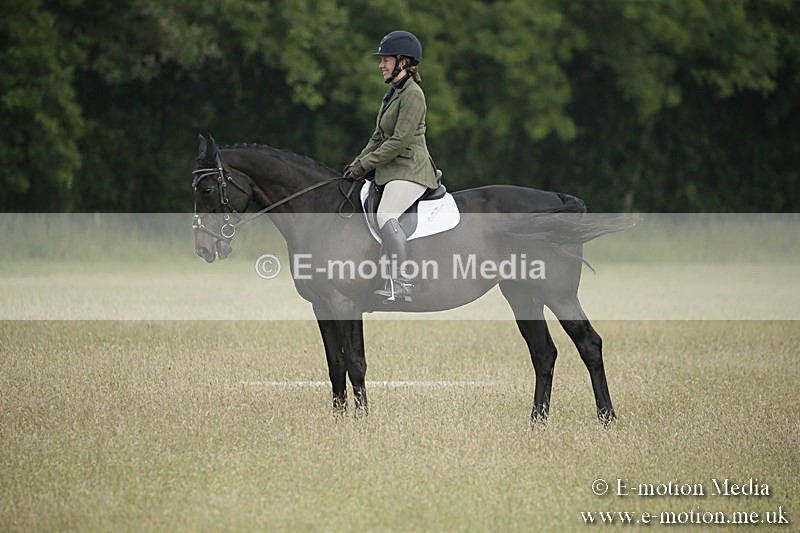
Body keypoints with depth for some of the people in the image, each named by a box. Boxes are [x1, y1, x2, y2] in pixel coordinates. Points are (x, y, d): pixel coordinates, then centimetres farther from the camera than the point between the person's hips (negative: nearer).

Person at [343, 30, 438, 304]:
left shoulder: (412, 94, -12)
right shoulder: (393, 93, 19)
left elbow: (399, 141, -18)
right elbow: (379, 136, 22)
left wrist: (365, 165, -15)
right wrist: (358, 162, 10)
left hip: (410, 170, -11)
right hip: (393, 170, 11)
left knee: (386, 214, -30)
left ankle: (402, 284, -36)